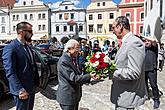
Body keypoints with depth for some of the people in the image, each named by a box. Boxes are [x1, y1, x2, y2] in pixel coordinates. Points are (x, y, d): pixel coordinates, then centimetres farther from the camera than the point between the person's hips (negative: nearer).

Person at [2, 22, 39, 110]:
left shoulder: (28, 47, 10)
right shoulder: (10, 48, -17)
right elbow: (10, 72, -21)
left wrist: (36, 82, 10)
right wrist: (20, 90, -23)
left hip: (31, 88, 8)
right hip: (22, 91, -8)